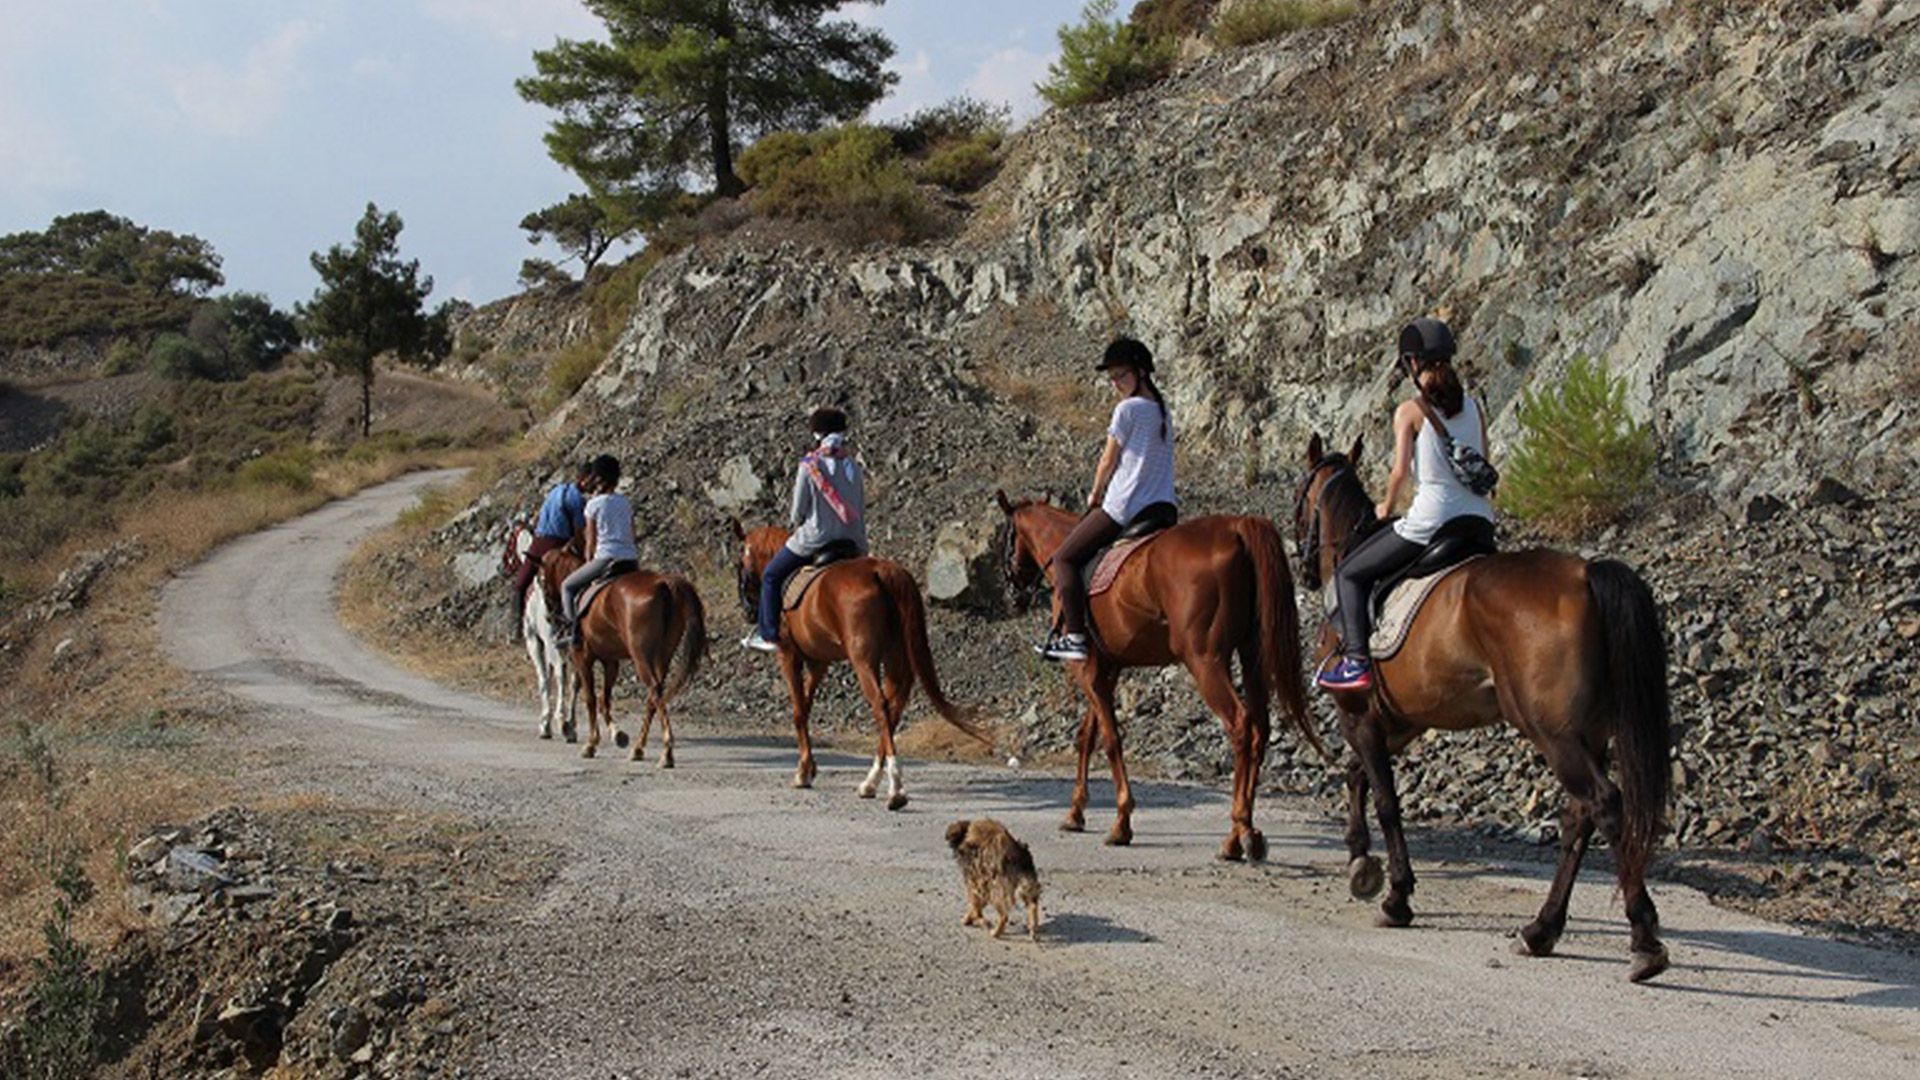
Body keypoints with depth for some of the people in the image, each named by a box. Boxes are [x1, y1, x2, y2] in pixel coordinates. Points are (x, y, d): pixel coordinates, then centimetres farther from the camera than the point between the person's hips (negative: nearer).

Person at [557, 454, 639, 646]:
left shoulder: (594, 504, -1)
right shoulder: (626, 502, 14)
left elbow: (591, 542, 1)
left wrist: (588, 563, 15)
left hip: (606, 558, -5)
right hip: (631, 560, 5)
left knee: (568, 586, 13)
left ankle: (572, 628, 1)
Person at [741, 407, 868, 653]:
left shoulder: (809, 466, -10)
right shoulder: (854, 468, 5)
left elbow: (798, 512, -7)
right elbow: (861, 513, 8)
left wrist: (797, 521, 17)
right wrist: (862, 550, 14)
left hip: (814, 538, -5)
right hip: (850, 541, 5)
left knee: (771, 576, 13)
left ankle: (768, 635, 11)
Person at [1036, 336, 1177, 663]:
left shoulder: (1128, 409, -8)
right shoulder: (1163, 411, 15)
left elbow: (1108, 462, -2)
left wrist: (1095, 495, 15)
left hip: (1124, 508, -8)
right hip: (1164, 509, 8)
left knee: (1065, 558, 1)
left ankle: (1074, 635, -8)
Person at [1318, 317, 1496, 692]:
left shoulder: (1410, 411, -5)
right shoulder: (1473, 407, 10)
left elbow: (1400, 471, -11)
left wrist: (1387, 506, 6)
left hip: (1430, 520, -5)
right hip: (1479, 523, 6)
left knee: (1349, 573, 11)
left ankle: (1357, 661, 1)